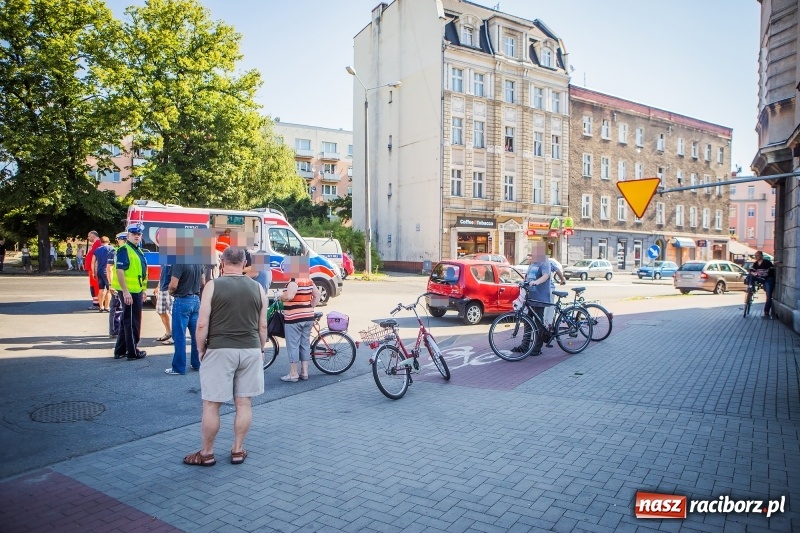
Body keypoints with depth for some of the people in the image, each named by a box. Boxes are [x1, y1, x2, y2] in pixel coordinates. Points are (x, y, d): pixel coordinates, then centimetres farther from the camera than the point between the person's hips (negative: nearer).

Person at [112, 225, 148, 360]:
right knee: (132, 322, -2)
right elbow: (120, 271, -21)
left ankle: (120, 350, 25)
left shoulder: (138, 250, 16)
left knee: (127, 321, 16)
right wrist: (125, 291, -26)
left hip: (136, 290, 10)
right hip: (129, 291, -10)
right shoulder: (124, 250, -14)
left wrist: (143, 289, 21)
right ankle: (133, 352, 8)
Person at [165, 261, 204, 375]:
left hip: (182, 301, -7)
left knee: (179, 336, 2)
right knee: (196, 334, 13)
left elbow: (173, 285, -20)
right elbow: (202, 282, 14)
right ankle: (197, 364, 20)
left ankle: (179, 368, 8)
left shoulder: (180, 263, -18)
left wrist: (170, 291, 0)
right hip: (196, 300, 7)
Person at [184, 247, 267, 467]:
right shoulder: (257, 288, 4)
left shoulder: (213, 286, -5)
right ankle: (238, 450, 21)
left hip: (220, 350, -3)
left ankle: (206, 453, 19)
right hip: (250, 350, 3)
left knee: (211, 405, 8)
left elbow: (202, 324, -8)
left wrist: (201, 349, 5)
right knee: (244, 403, 11)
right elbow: (263, 326, 6)